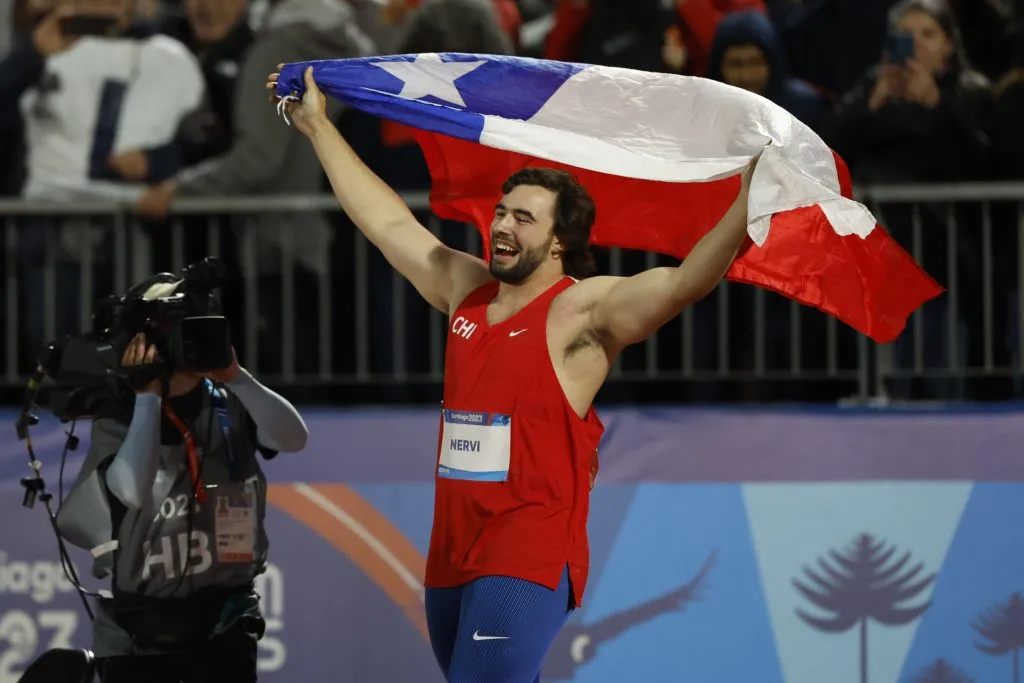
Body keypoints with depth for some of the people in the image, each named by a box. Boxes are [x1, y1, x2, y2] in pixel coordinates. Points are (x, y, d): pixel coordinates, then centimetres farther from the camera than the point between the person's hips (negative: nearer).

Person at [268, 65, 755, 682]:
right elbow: (389, 223, 22)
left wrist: (747, 203, -37)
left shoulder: (583, 312, -10)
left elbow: (687, 282, -23)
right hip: (451, 558, 8)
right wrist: (319, 128, 28)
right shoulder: (466, 289, 11)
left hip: (530, 563, -8)